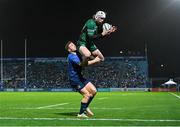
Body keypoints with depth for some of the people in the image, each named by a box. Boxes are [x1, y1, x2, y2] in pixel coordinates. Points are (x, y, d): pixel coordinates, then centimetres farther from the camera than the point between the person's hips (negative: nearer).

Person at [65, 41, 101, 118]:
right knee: (87, 94, -13)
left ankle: (85, 108, 19)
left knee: (94, 90, 2)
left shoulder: (77, 54, 12)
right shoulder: (71, 56, -16)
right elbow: (81, 64, -28)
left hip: (80, 78, 9)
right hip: (75, 80, -9)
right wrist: (94, 61, -25)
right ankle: (81, 113, 0)